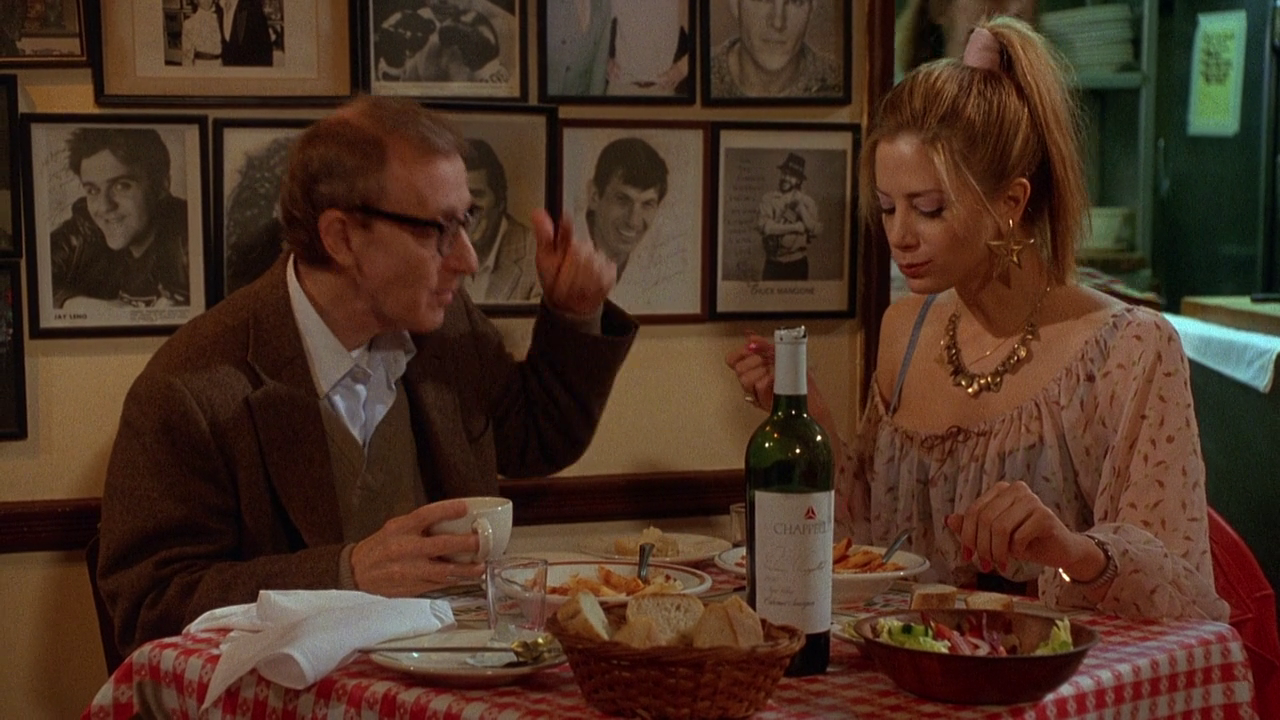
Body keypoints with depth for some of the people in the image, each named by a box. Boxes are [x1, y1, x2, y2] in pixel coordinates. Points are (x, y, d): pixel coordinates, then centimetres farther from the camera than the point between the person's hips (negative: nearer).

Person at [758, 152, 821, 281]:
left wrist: (802, 210, -17)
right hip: (773, 263, 0)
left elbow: (815, 230, -6)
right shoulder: (769, 200, 0)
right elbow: (763, 225, -14)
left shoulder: (807, 202, 3)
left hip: (797, 263, 0)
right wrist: (796, 227, -13)